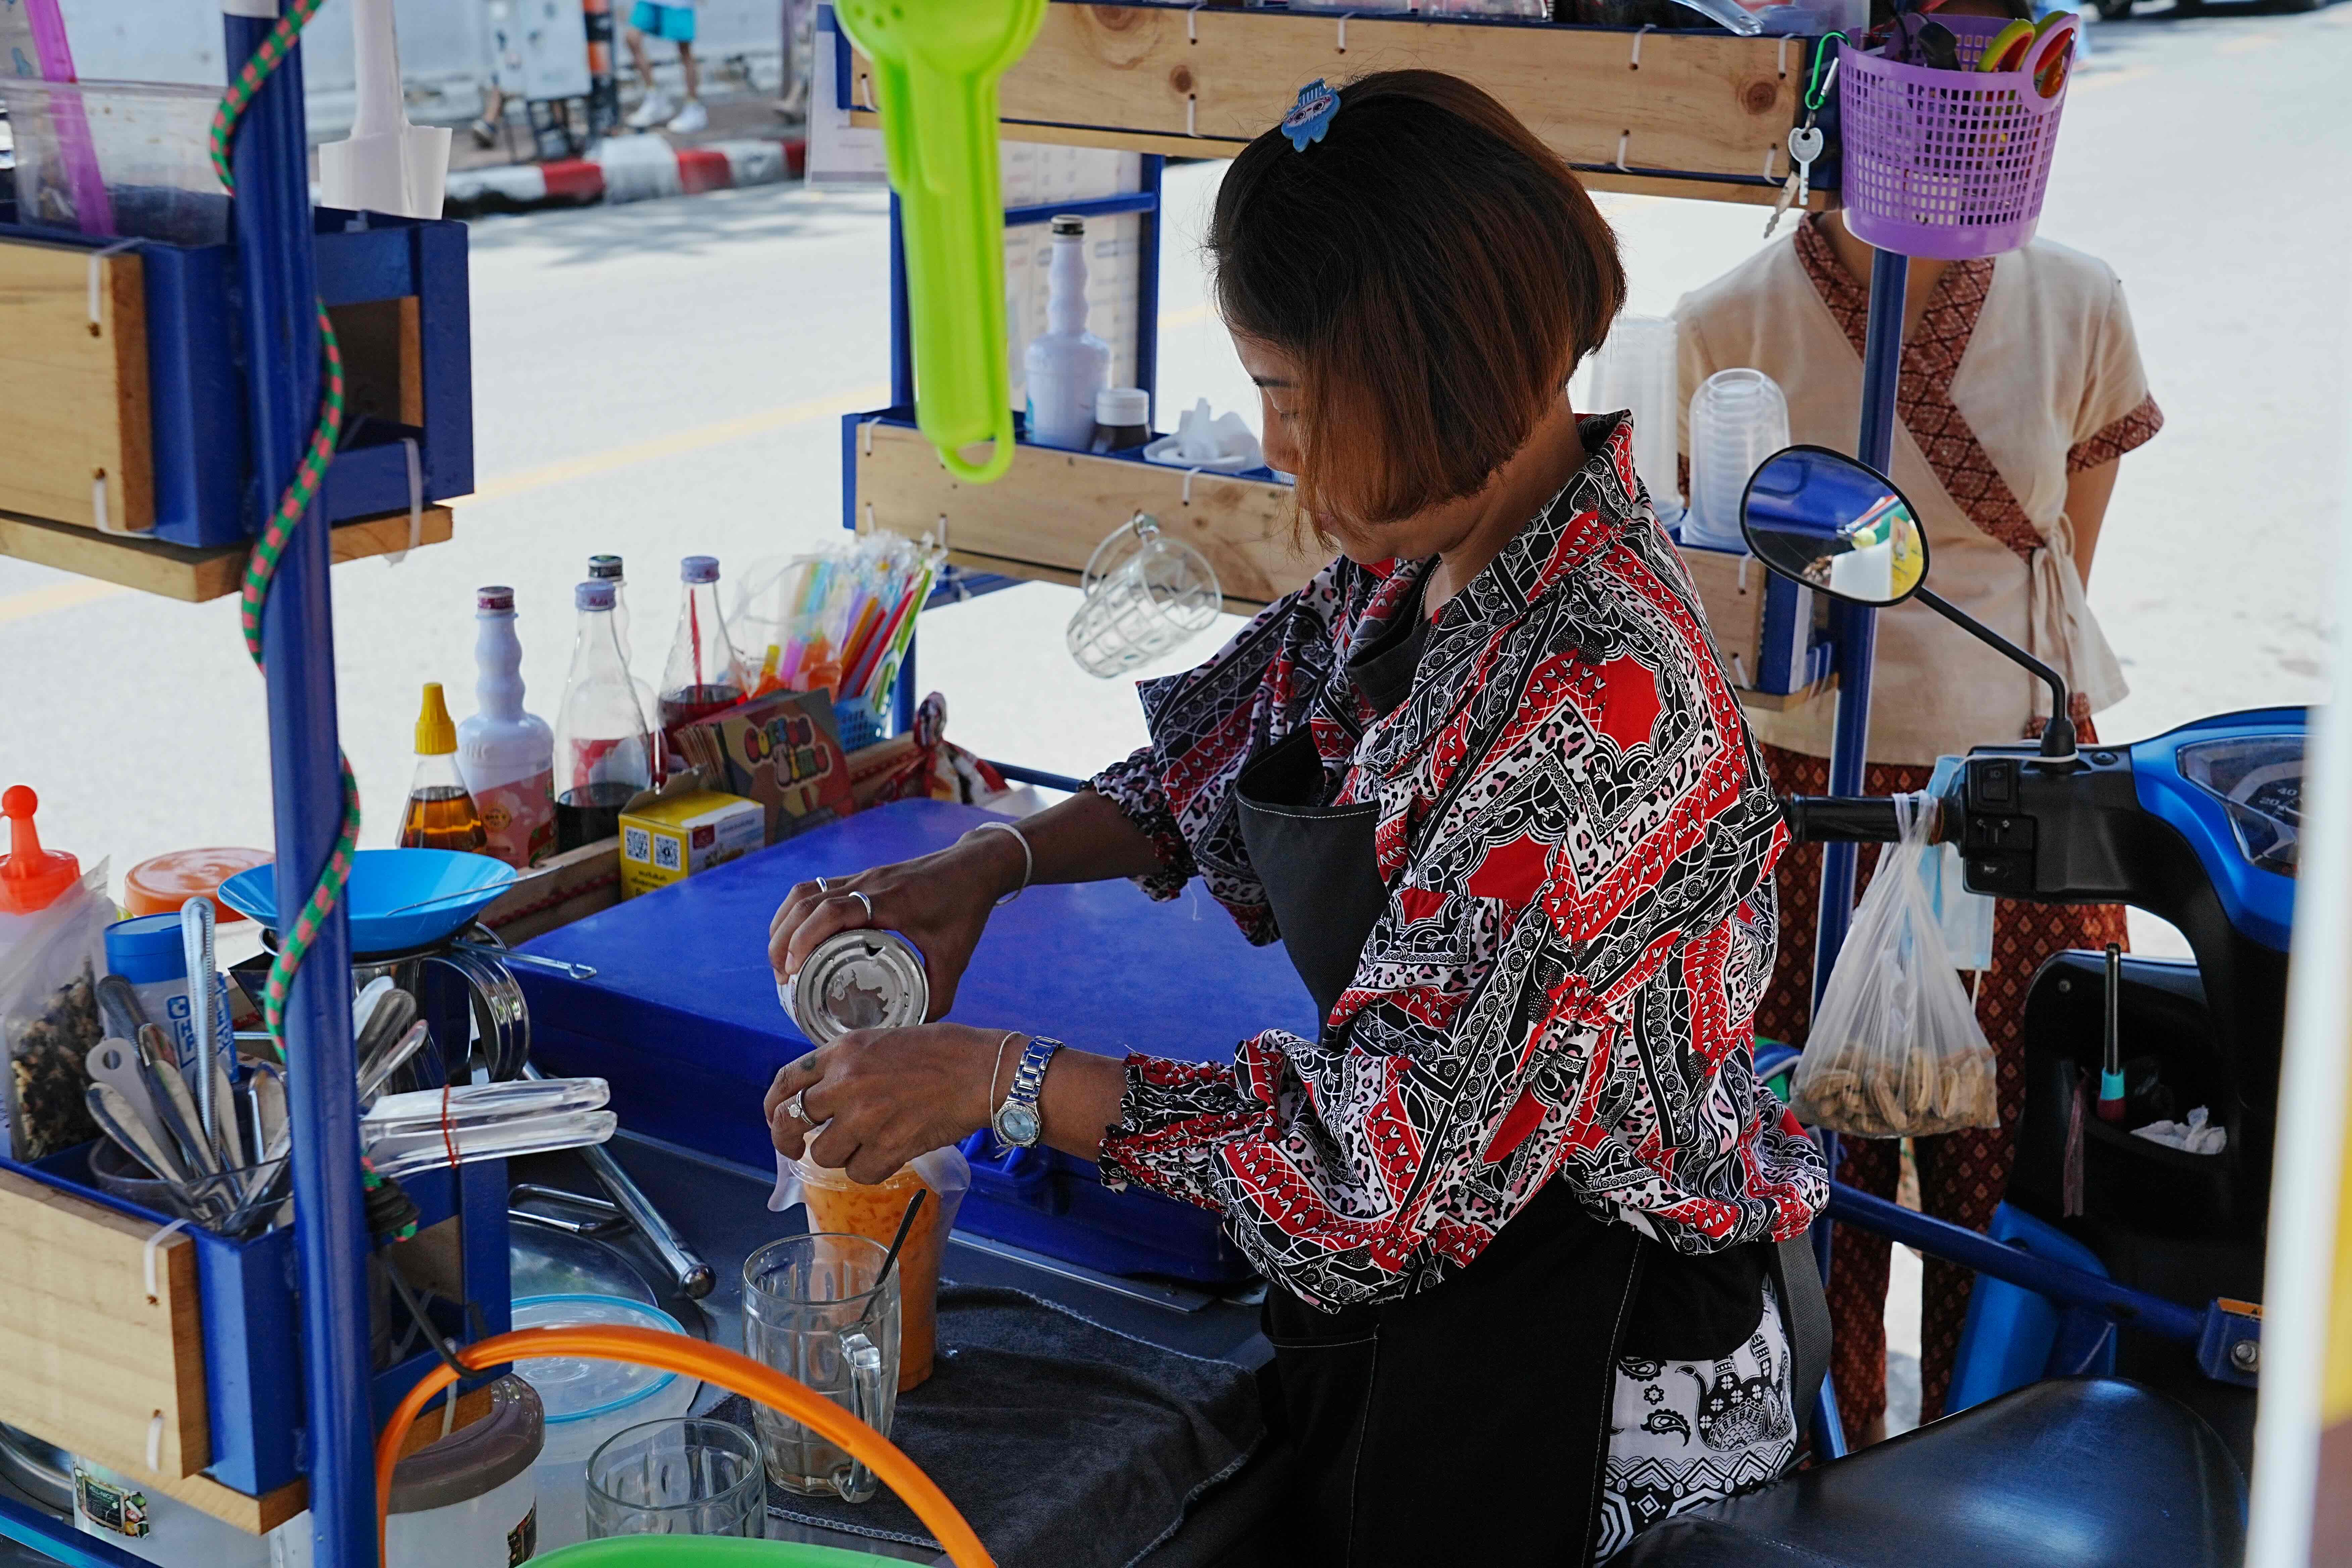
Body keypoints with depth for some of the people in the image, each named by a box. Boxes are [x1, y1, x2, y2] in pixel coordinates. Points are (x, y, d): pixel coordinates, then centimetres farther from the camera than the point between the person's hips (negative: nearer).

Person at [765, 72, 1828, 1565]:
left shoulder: (1597, 702, -33)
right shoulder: (1423, 556, -5)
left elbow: (1399, 1157, -31)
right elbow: (1223, 766, 13)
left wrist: (999, 1079, -24)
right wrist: (993, 865, -4)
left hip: (1585, 1398, -8)